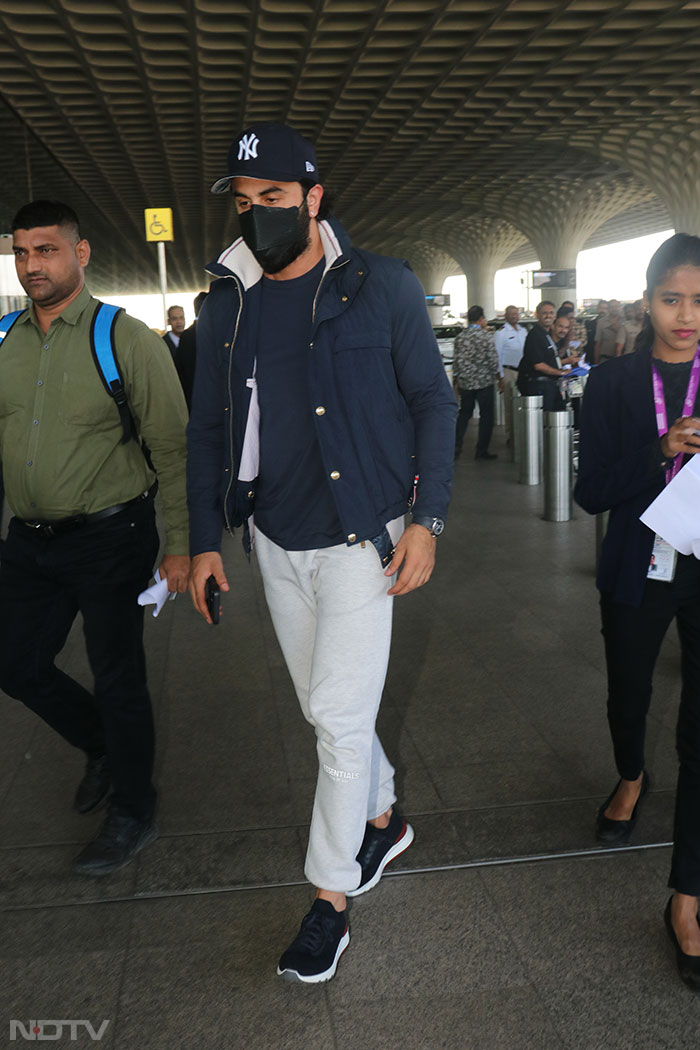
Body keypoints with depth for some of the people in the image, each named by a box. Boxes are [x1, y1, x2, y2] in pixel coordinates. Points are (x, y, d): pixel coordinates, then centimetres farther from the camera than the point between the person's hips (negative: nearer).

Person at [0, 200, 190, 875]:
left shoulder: (127, 340, -10)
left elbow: (173, 446, -9)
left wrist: (181, 544, -10)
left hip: (109, 538, -6)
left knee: (117, 681, 6)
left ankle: (133, 815, 29)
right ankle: (103, 748, 43)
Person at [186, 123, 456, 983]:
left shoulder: (383, 289, -5)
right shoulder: (226, 308, 6)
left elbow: (433, 403, -2)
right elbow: (208, 430, 11)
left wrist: (426, 519, -10)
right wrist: (205, 539, 6)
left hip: (359, 539, -4)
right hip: (276, 543, 5)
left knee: (338, 718, -3)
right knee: (327, 709, 15)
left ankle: (330, 900, 16)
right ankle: (383, 818, 40)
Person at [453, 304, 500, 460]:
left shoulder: (460, 337, 2)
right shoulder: (486, 335, -10)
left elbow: (457, 361, 5)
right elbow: (493, 360, -10)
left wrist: (457, 381, 15)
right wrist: (499, 377, 3)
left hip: (465, 383, 4)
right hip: (484, 382, -4)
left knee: (464, 414, 16)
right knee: (486, 415, 6)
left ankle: (456, 446, 7)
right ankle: (481, 450, 8)